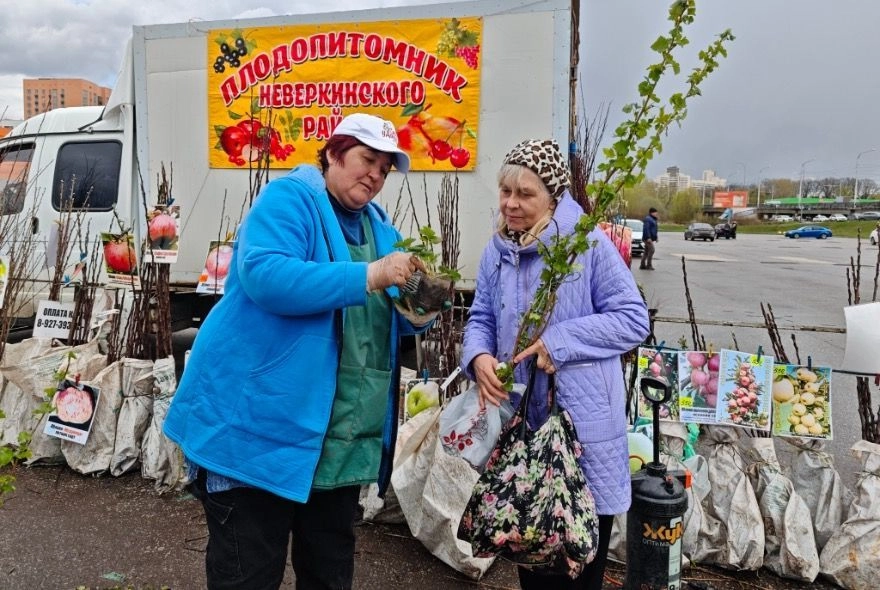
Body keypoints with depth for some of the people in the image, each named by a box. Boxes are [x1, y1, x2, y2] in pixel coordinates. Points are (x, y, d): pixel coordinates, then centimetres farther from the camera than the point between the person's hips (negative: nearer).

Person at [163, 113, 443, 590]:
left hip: (344, 439, 8)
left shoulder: (378, 226, 14)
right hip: (261, 423, -7)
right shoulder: (290, 198, -8)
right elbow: (265, 276, -27)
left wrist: (418, 313, -6)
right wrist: (369, 276, -28)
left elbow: (386, 322, 17)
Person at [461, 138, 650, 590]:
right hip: (520, 421, 5)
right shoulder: (497, 251, 6)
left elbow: (632, 318, -13)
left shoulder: (589, 244, -12)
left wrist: (559, 342, -22)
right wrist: (478, 356, -14)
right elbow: (481, 319, 8)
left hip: (583, 424, -5)